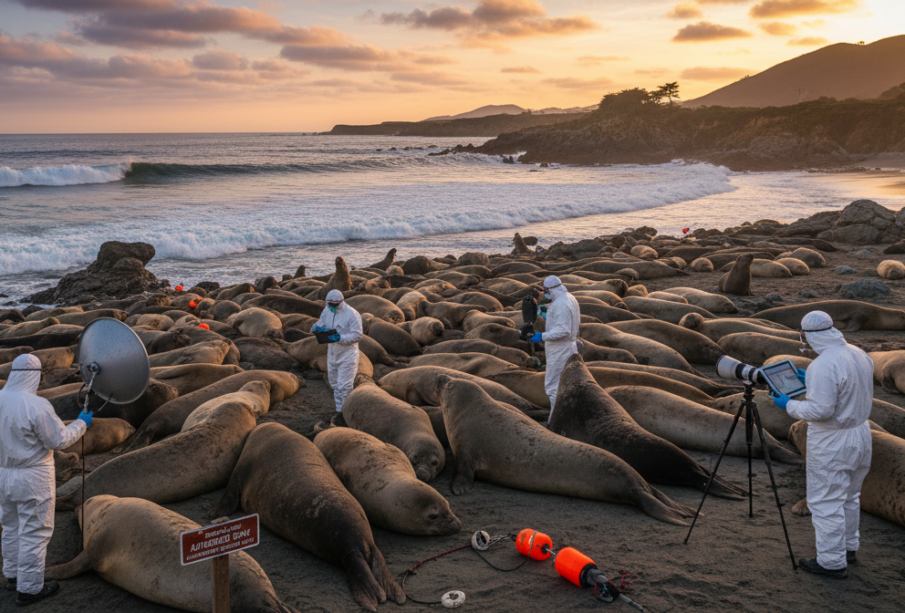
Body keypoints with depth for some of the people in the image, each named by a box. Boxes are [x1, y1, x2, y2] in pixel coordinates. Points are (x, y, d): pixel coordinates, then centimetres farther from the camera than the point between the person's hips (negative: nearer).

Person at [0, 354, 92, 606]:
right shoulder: (37, 406, -24)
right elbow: (59, 440, -17)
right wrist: (81, 424, -3)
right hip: (33, 480, -7)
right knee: (35, 532, 5)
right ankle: (29, 589, 14)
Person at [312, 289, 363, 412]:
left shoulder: (352, 314, -16)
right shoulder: (327, 311, 5)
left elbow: (357, 336, -18)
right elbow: (319, 324, 14)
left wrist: (340, 338, -30)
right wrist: (316, 328, -11)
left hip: (347, 355, -7)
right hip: (332, 353, 7)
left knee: (344, 386, -8)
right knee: (334, 383, 17)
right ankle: (339, 409, 31)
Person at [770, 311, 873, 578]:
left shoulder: (824, 365, -26)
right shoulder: (860, 355, 2)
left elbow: (820, 410, -27)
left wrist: (789, 404, -12)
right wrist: (812, 383, 18)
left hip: (832, 445, -9)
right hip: (861, 435, 9)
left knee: (826, 502, 4)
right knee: (849, 497, 23)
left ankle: (832, 562, 13)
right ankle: (848, 549, 37)